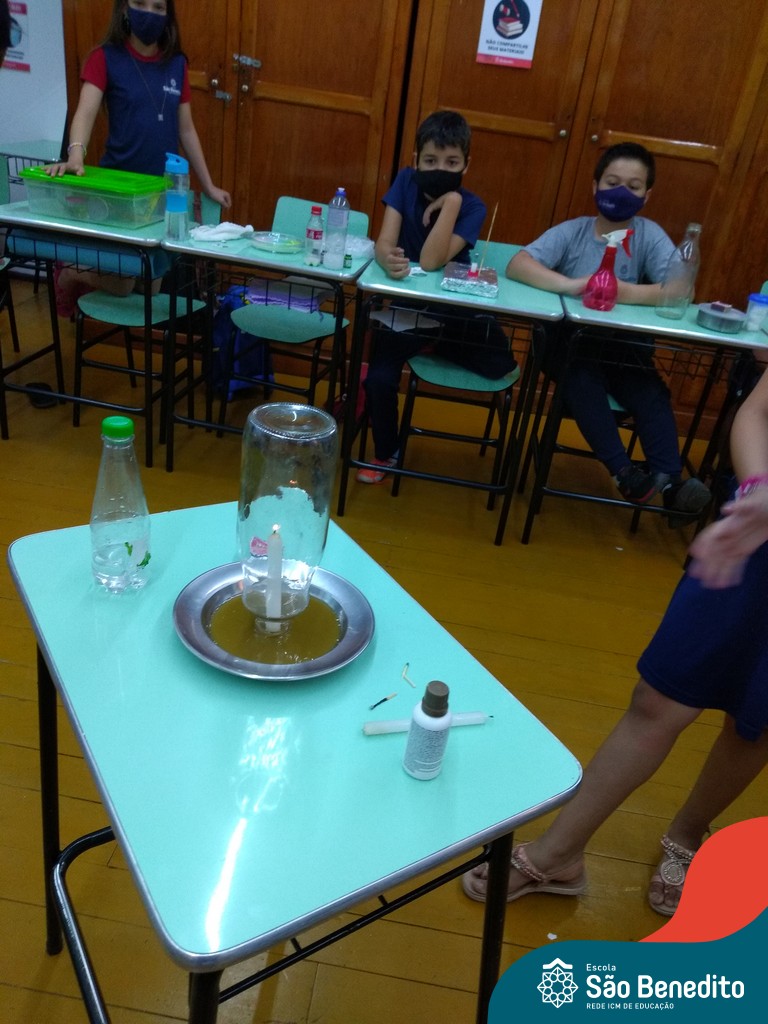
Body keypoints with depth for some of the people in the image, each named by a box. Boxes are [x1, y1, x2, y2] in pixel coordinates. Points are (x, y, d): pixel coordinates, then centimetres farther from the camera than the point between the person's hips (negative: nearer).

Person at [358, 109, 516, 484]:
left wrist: (451, 202, -28)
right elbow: (384, 241, -16)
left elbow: (430, 262, -26)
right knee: (380, 378, -21)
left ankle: (437, 341, 7)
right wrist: (388, 258, -39)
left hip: (450, 306, 0)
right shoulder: (406, 181, -5)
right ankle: (386, 454, 7)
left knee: (500, 364, -21)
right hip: (404, 302, 1)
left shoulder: (472, 207, -13)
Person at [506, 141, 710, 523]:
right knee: (583, 382, -31)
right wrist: (570, 285, -33)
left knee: (653, 394, -25)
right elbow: (516, 265, -17)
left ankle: (670, 480, -28)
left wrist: (625, 293, -31)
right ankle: (625, 472, -35)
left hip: (626, 347, 2)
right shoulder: (572, 231, -2)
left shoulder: (650, 235, 0)